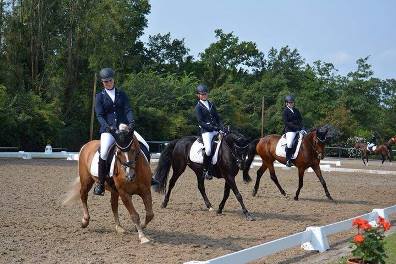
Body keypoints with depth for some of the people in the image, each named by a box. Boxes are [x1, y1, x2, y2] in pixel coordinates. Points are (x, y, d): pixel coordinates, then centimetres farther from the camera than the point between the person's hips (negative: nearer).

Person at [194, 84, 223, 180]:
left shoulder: (211, 104, 18)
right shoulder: (198, 107, 0)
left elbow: (217, 118, 19)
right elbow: (201, 122, -9)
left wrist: (221, 127, 1)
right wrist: (212, 127, -18)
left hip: (216, 130, 7)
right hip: (206, 131, -7)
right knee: (208, 150, -27)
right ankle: (206, 170, -11)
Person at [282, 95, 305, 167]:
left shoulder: (296, 110, 15)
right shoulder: (285, 111, -3)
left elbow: (300, 120, 15)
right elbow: (286, 122, -11)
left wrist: (301, 128, -4)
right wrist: (296, 127, -19)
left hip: (299, 129, 7)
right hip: (290, 130, -7)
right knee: (289, 144, -27)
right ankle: (288, 160, -17)